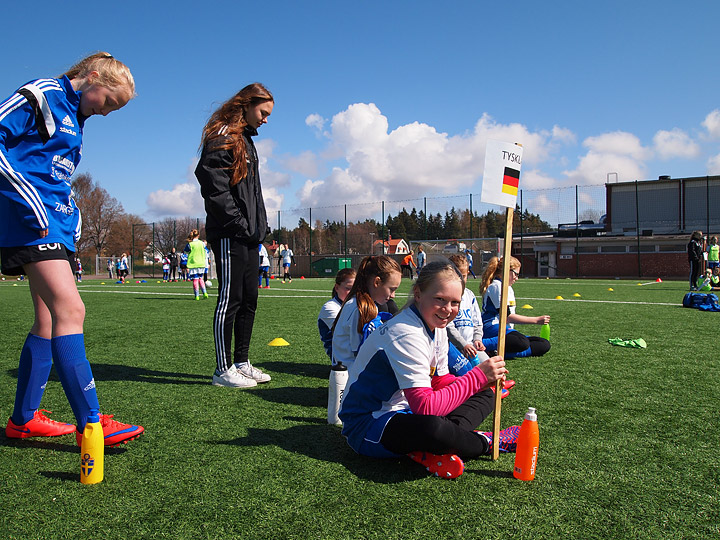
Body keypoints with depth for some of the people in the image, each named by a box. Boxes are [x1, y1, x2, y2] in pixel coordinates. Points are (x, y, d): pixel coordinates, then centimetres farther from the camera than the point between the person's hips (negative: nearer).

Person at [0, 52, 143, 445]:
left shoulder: (75, 118, 23)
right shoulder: (42, 94, -3)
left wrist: (72, 215, 14)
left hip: (56, 223, 10)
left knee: (49, 321, 8)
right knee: (70, 309, -18)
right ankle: (90, 423, -17)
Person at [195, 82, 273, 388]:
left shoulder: (245, 139, 22)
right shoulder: (222, 138, -8)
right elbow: (215, 188, -19)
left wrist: (261, 225, 15)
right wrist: (241, 225, -19)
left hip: (249, 236, 10)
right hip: (229, 236, -10)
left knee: (249, 300, 11)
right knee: (230, 300, -4)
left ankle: (241, 363, 22)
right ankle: (223, 369, 6)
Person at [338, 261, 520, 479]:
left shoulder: (436, 327, 4)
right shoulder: (406, 336, -26)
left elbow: (439, 381, 8)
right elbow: (425, 407, -32)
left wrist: (484, 378, -10)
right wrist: (477, 376, -27)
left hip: (406, 412, 10)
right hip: (367, 427, -10)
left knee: (485, 396, 9)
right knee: (433, 427, -42)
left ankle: (429, 450, -14)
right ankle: (485, 443, -8)